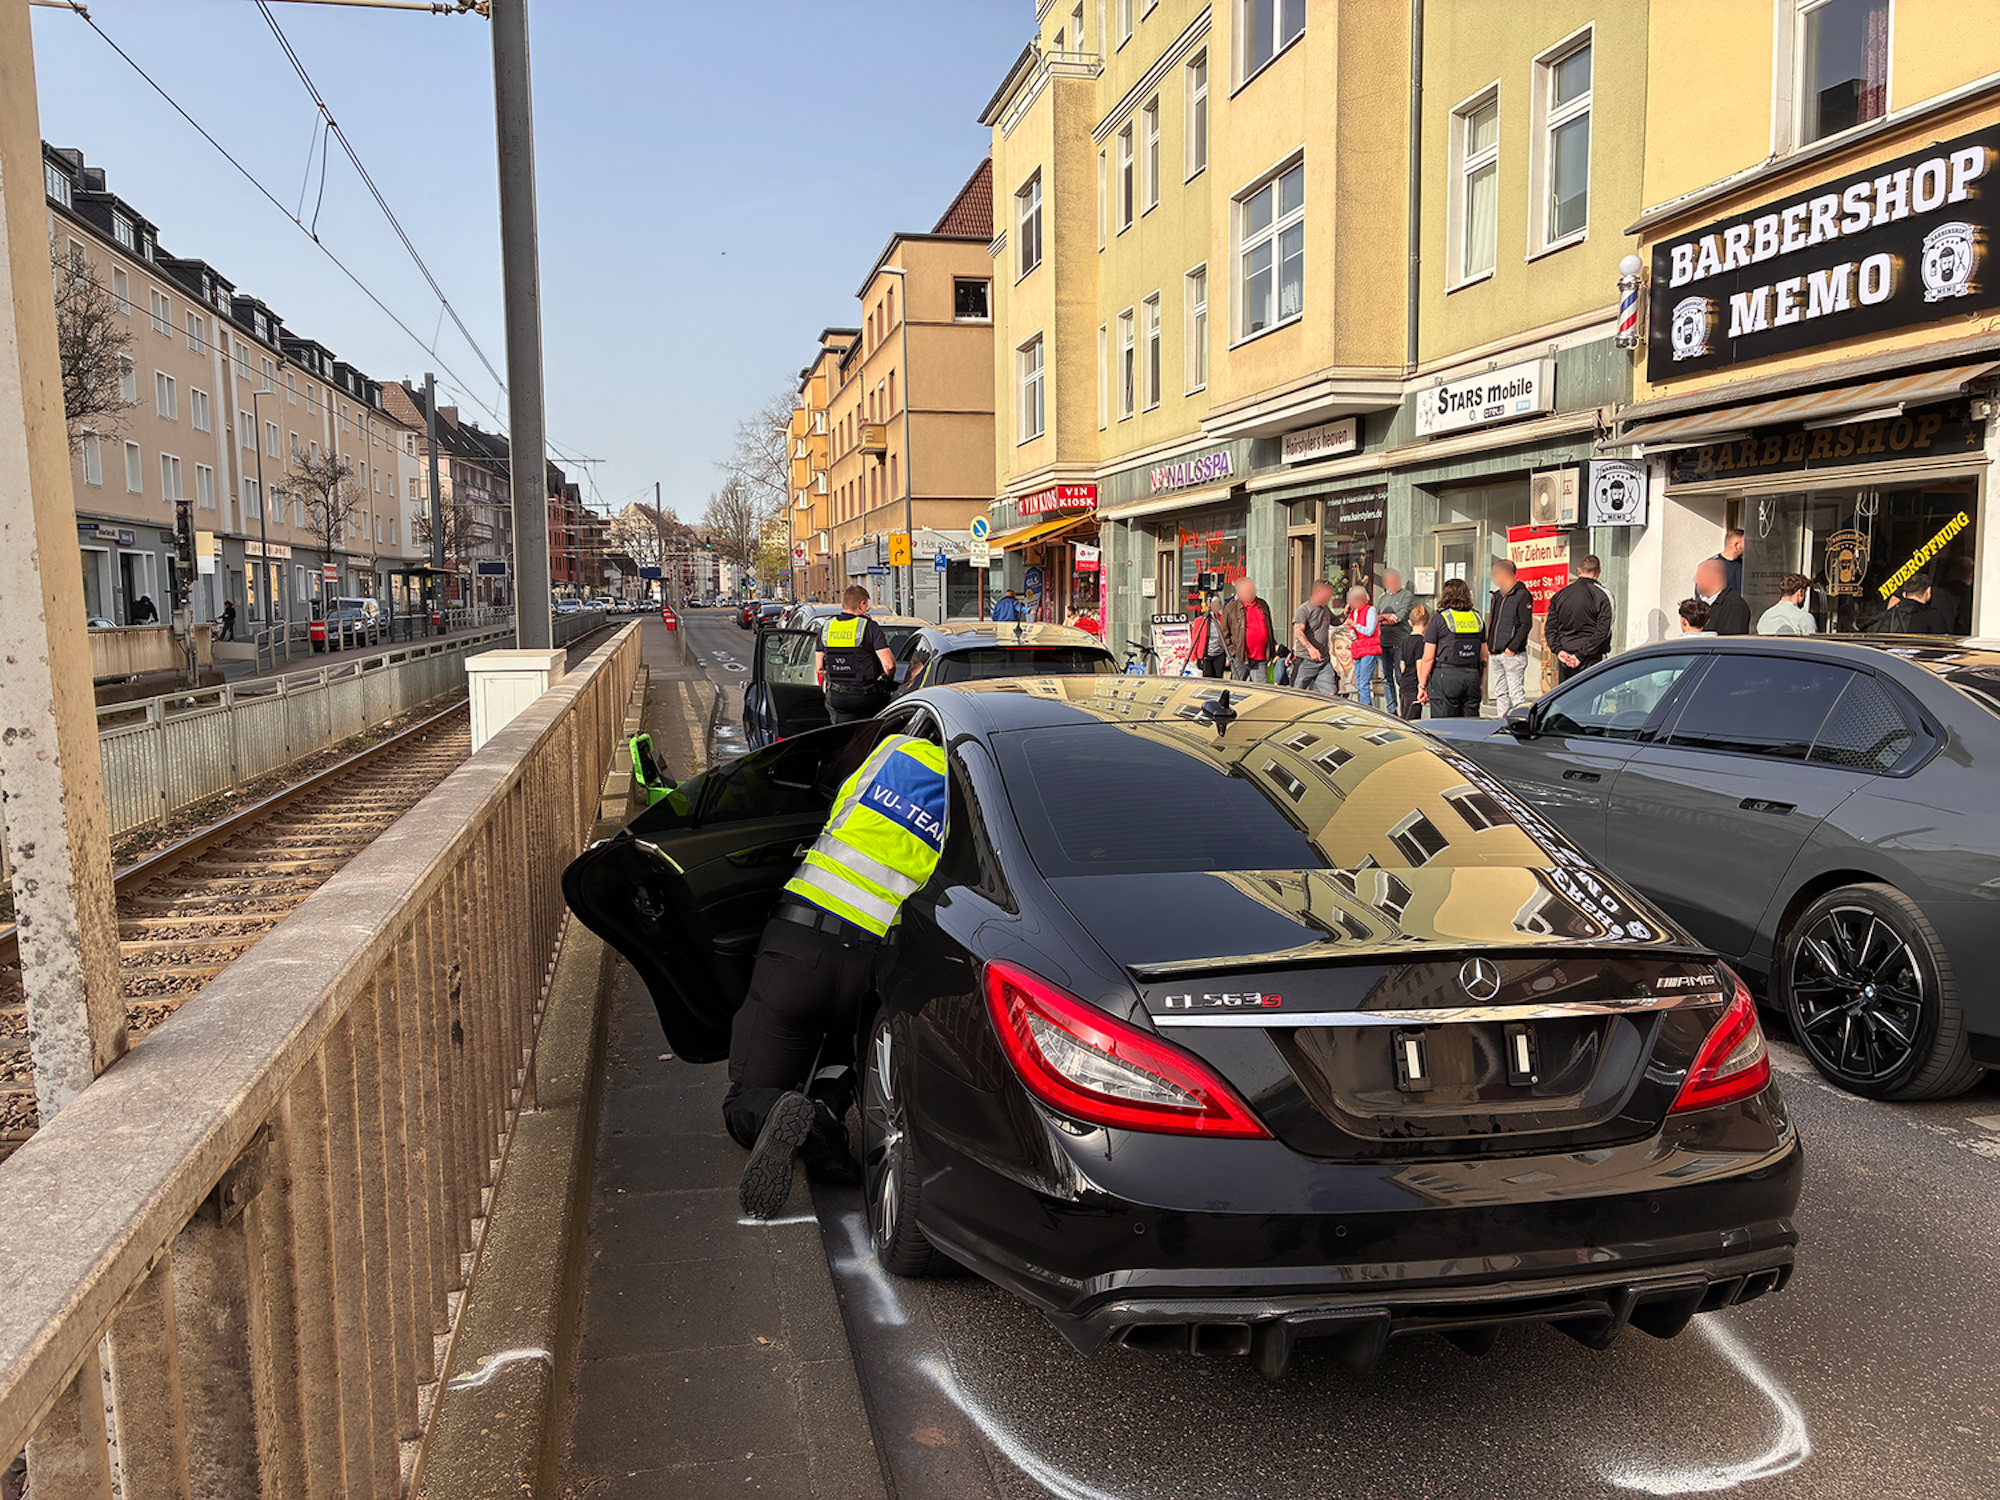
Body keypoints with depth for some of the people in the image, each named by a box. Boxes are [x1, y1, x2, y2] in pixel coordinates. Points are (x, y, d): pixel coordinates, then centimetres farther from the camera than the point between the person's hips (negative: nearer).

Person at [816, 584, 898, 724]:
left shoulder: (826, 627, 6)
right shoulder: (869, 627, -8)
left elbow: (819, 667, 10)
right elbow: (888, 664, -14)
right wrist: (889, 680, 7)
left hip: (836, 699, 4)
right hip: (866, 698, -4)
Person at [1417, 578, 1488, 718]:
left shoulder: (1438, 619, -4)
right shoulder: (1476, 618, 11)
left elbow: (1428, 658, -6)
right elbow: (1484, 656, 14)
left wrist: (1422, 686, 1)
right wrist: (1480, 684, 23)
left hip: (1445, 676, -4)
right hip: (1472, 677, 5)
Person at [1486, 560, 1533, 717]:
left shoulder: (1522, 595, -8)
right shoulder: (1497, 596, 16)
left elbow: (1526, 624, -12)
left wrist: (1512, 648, -16)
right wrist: (1488, 645, 10)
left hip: (1513, 655, -8)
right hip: (1496, 654, 8)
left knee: (1516, 694, -8)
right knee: (1500, 693, 10)